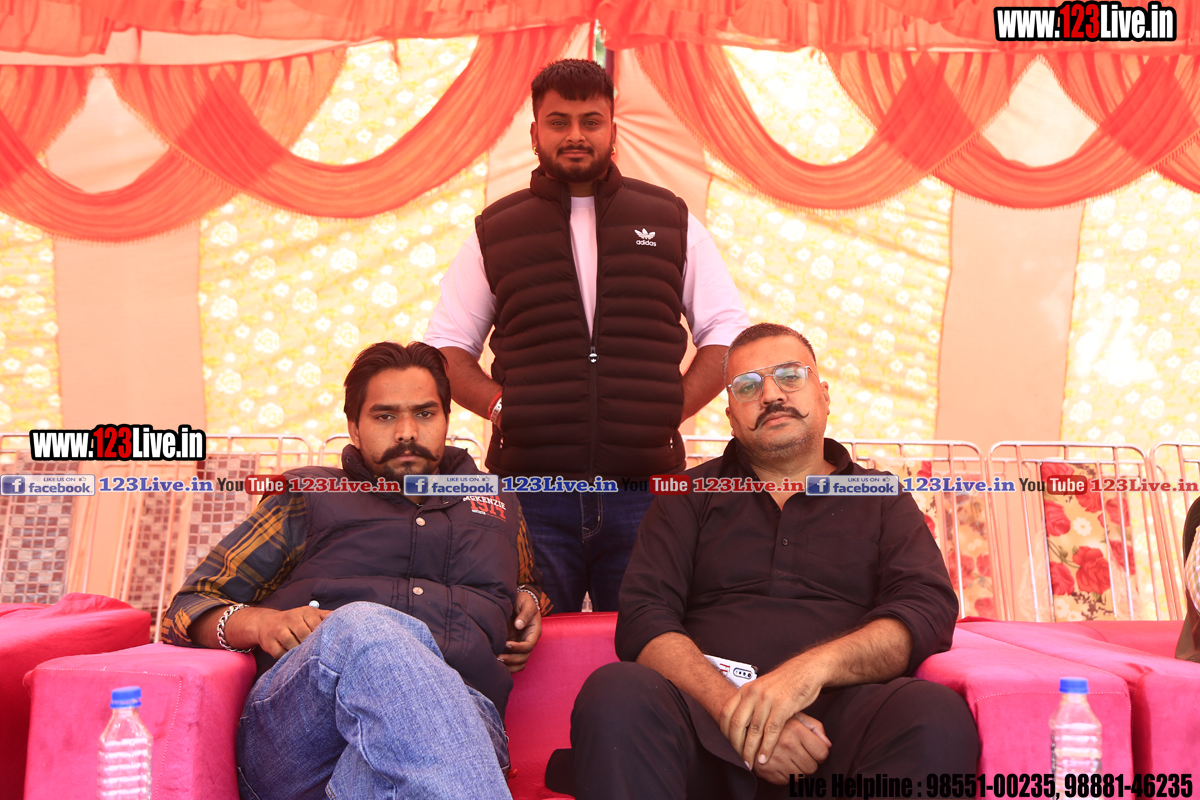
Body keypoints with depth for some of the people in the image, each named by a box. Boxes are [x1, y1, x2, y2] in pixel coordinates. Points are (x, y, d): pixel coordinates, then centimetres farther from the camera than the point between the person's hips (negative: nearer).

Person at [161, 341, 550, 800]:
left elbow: (527, 585, 49)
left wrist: (528, 600, 21)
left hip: (460, 717, 1)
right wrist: (259, 623, -4)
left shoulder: (497, 503, 31)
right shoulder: (307, 495, 24)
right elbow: (188, 610, 21)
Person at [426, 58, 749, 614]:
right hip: (529, 494, 0)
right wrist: (499, 406, -2)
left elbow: (726, 333, 14)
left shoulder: (672, 222, 13)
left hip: (646, 492, 1)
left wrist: (673, 407, 0)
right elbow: (448, 346, 15)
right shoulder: (494, 232, 12)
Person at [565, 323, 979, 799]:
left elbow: (929, 609, 1)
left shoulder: (882, 501, 19)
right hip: (709, 717, -1)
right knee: (615, 695, -33)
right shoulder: (689, 497, 19)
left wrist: (814, 666, -19)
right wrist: (733, 705, -16)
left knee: (936, 715, -32)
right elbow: (644, 620, 4)